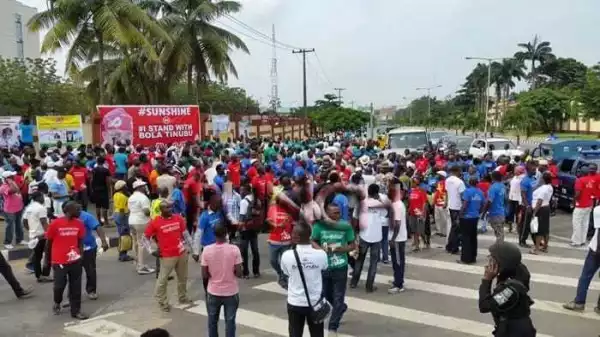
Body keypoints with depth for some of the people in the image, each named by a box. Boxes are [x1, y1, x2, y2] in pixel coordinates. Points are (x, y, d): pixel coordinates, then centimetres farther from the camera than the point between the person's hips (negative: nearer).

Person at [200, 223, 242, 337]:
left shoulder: (207, 250, -12)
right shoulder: (234, 249, -16)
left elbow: (204, 275, -8)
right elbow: (239, 273, -13)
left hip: (213, 292, 1)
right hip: (231, 292, -1)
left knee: (212, 321, 18)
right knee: (230, 321, 11)